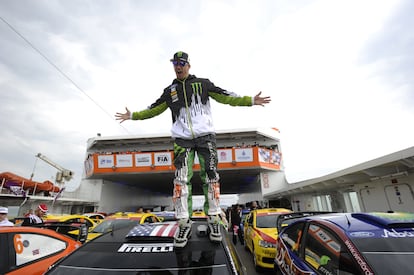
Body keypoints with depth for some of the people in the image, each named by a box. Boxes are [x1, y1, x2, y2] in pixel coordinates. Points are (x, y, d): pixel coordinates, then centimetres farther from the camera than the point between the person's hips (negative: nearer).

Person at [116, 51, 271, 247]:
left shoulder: (203, 84, 12)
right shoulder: (170, 90, 18)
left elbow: (225, 97, 8)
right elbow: (154, 109, 25)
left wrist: (251, 100, 1)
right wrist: (133, 115, 24)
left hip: (205, 136, -1)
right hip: (182, 139, 2)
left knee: (210, 177, -3)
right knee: (181, 179, -8)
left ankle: (213, 220, 11)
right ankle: (184, 224, 4)